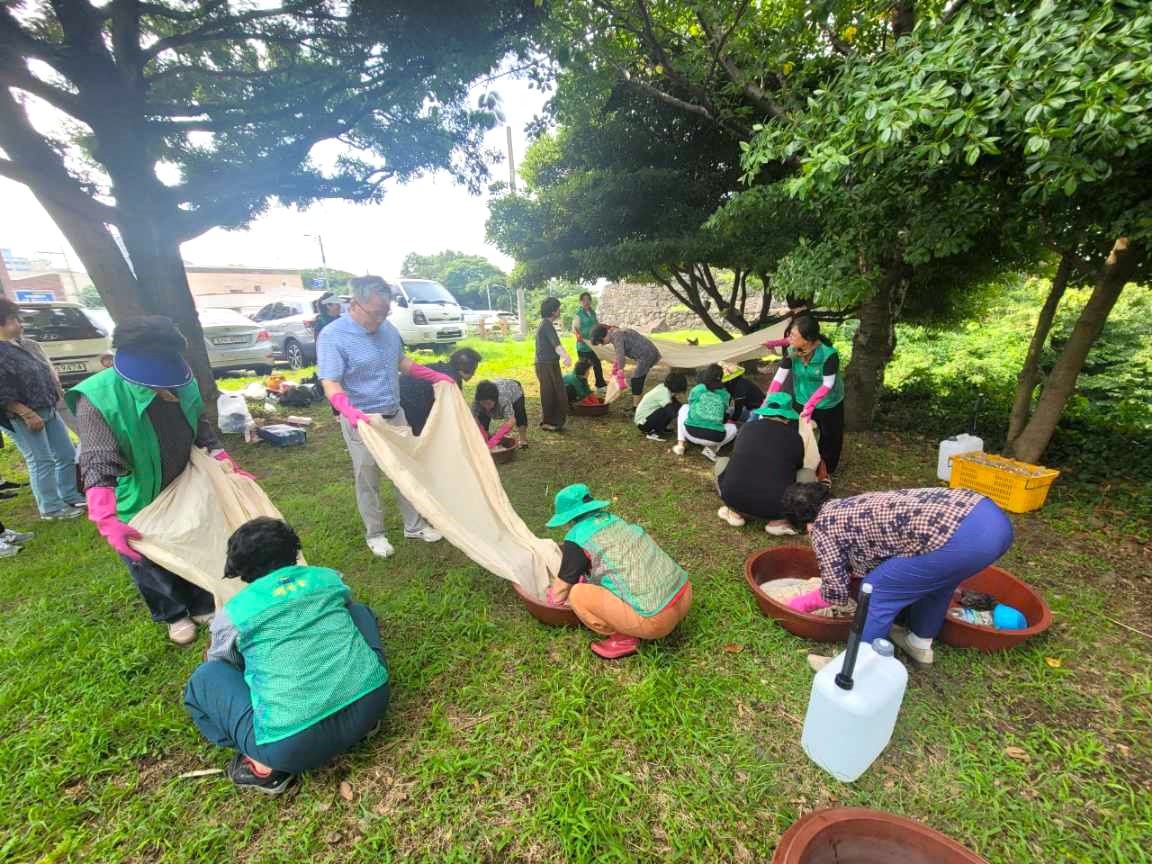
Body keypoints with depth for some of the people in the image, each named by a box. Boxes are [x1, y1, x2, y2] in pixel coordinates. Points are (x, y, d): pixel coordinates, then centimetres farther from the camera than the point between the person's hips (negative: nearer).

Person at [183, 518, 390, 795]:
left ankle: (265, 766, 8)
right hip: (372, 702, 3)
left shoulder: (232, 614, 5)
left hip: (292, 747, -2)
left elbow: (221, 663, 28)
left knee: (205, 677, 18)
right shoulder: (328, 578, 12)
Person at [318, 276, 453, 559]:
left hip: (395, 415, 6)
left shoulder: (387, 328, 2)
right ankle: (374, 534, 28)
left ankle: (414, 526, 29)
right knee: (367, 480, 9)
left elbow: (402, 362, 18)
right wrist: (351, 411, -41)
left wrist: (436, 376, 11)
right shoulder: (333, 336, -17)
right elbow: (330, 384, -23)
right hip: (363, 422, -6)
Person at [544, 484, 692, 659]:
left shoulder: (577, 538, -7)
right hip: (685, 596, 8)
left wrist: (553, 598, 29)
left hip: (656, 620, -7)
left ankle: (624, 640, 7)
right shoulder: (614, 520, 14)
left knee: (577, 594, -1)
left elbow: (559, 593, 7)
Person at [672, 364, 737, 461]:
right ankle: (712, 448, 5)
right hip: (715, 438, 0)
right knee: (732, 427, 33)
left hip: (692, 434, 0)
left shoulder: (697, 389, 9)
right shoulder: (725, 394, 10)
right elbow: (724, 414, 19)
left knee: (684, 408, 29)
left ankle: (680, 445, 21)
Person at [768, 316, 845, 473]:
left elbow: (827, 384, -29)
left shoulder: (828, 354, -31)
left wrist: (810, 406, -37)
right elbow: (780, 376, -20)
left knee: (829, 437, 15)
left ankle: (827, 470, 38)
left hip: (828, 404, -3)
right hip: (802, 401, 3)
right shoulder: (792, 351, -19)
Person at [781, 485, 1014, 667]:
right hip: (994, 517, 9)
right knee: (937, 575, 34)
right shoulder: (853, 505, 27)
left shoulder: (821, 527, 5)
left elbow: (836, 592, 10)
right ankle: (920, 644, 49)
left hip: (962, 536, -9)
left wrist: (803, 603, 28)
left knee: (877, 591, 7)